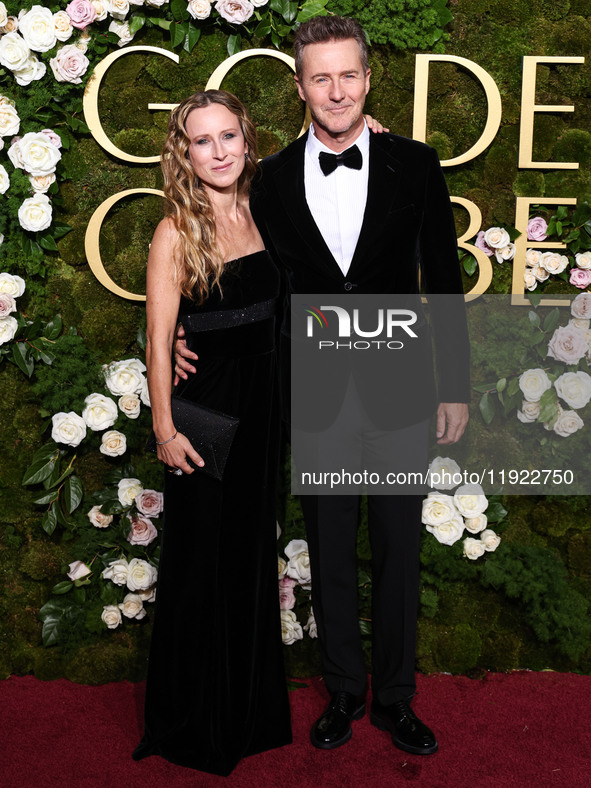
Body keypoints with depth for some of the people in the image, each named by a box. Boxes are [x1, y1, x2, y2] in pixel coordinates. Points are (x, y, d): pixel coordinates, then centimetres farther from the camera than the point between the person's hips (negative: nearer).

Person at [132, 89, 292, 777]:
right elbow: (159, 337, -12)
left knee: (253, 548, 16)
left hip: (262, 402, 6)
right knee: (202, 558, 6)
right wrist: (164, 426, -15)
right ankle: (194, 724, 26)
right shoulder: (176, 232, -10)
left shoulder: (260, 214, 5)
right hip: (205, 404, -6)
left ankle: (250, 705, 35)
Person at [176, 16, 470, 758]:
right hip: (316, 397, 1)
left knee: (398, 551, 11)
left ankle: (395, 698, 31)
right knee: (329, 554, 13)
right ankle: (345, 691, 34)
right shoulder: (274, 177, 1)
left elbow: (443, 280, 1)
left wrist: (455, 385, 0)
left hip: (396, 390, -1)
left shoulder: (414, 165, -2)